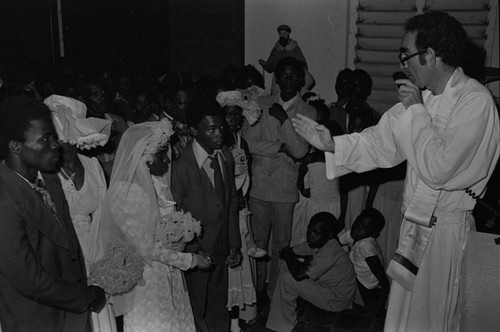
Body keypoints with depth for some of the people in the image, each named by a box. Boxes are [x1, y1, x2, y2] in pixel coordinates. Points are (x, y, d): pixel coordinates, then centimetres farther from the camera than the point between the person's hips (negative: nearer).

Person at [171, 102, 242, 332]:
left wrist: (235, 244, 6)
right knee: (197, 310, 13)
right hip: (195, 252, -5)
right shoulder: (182, 166, -20)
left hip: (221, 251, 5)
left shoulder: (226, 156, 0)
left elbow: (232, 202, 6)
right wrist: (194, 251, -16)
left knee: (219, 307, 20)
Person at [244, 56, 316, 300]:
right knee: (258, 239, 12)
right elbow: (249, 141, -3)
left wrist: (284, 119, -18)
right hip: (258, 183, 2)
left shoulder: (308, 112, -1)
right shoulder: (263, 105, 7)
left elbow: (300, 151, -12)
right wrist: (281, 147, -12)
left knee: (281, 242, 6)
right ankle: (256, 288, 28)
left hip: (285, 188, -2)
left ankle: (275, 291, 22)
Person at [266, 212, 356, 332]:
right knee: (287, 266, 5)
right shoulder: (318, 242, -4)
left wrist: (289, 258, -14)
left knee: (287, 279, -20)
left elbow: (298, 276, -31)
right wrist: (298, 263, -21)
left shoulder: (330, 252, -31)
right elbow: (286, 252, 0)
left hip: (337, 301, -9)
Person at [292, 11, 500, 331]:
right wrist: (331, 144, -4)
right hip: (415, 221, 7)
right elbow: (379, 142, 7)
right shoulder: (421, 96, 4)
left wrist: (417, 111, -20)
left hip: (448, 229, -7)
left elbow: (438, 169, -26)